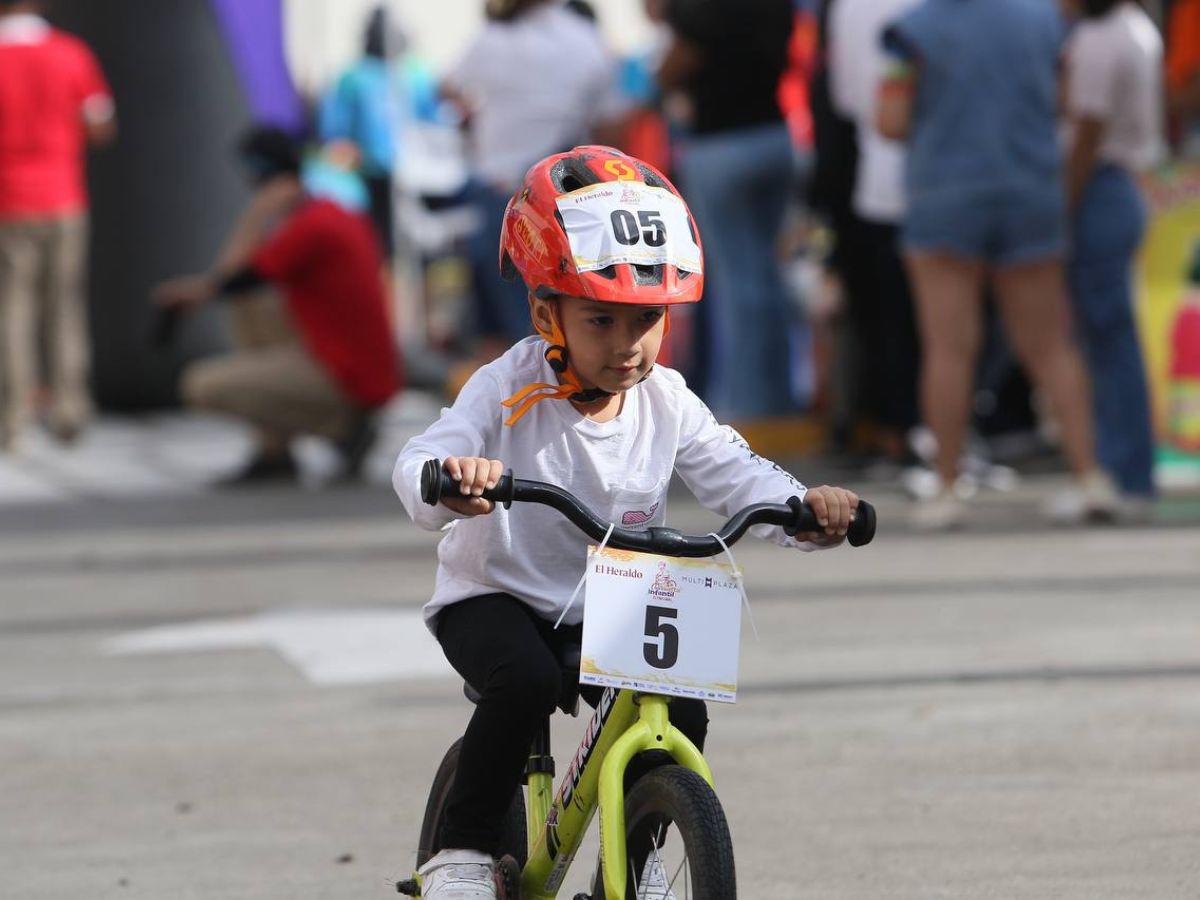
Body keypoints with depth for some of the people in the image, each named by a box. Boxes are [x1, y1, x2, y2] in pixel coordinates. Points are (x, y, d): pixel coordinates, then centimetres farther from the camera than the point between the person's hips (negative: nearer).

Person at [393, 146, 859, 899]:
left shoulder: (665, 402, -4)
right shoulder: (510, 392, -17)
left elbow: (734, 471, -8)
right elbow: (419, 464, -29)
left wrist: (807, 508, -29)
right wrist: (449, 483, -55)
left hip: (610, 615, 4)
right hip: (496, 601, -4)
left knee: (681, 719, -16)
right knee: (525, 682, -34)